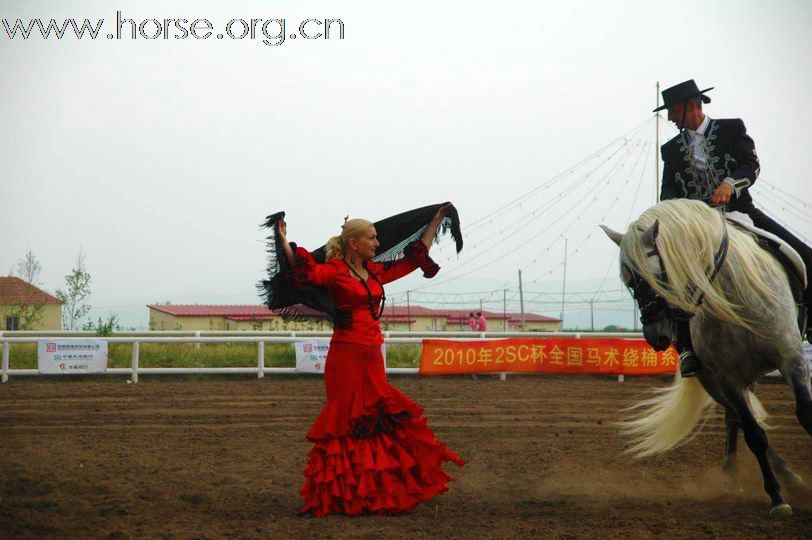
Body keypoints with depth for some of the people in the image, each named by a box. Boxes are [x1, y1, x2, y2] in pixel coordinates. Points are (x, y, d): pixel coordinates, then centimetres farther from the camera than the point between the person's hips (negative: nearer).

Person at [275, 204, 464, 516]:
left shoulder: (376, 272, 14)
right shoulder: (334, 271, -6)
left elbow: (415, 258, 24)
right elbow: (305, 271, -25)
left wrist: (435, 221, 30)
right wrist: (283, 241, -35)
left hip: (372, 357, 7)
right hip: (345, 356, -7)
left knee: (376, 421, 8)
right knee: (347, 424, -3)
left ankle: (379, 492, 16)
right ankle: (338, 496, 6)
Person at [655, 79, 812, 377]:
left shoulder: (732, 128, 5)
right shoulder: (672, 149, 13)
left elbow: (751, 164, -8)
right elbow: (669, 191, 5)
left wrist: (729, 183, -28)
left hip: (740, 211, -1)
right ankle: (688, 347, -15)